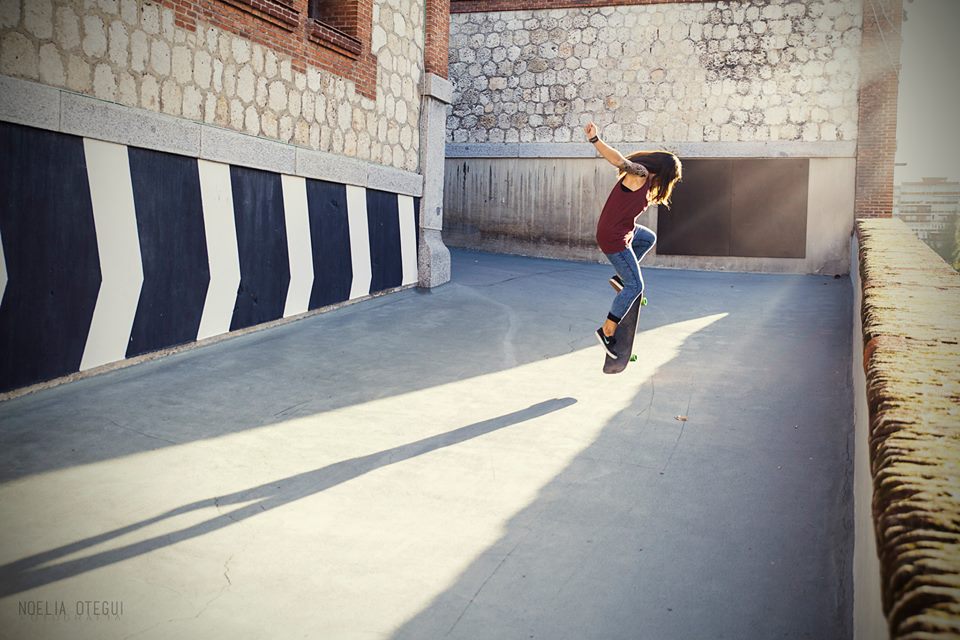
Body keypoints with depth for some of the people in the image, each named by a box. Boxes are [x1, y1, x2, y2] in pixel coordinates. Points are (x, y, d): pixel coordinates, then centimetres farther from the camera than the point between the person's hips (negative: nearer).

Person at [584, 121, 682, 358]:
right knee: (635, 286, -3)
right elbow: (620, 161, -38)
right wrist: (595, 140, -49)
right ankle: (607, 330, 2)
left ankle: (620, 277, 30)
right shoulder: (639, 174, -21)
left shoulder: (645, 181, 8)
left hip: (623, 230, 10)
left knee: (649, 238, 35)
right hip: (614, 238, -10)